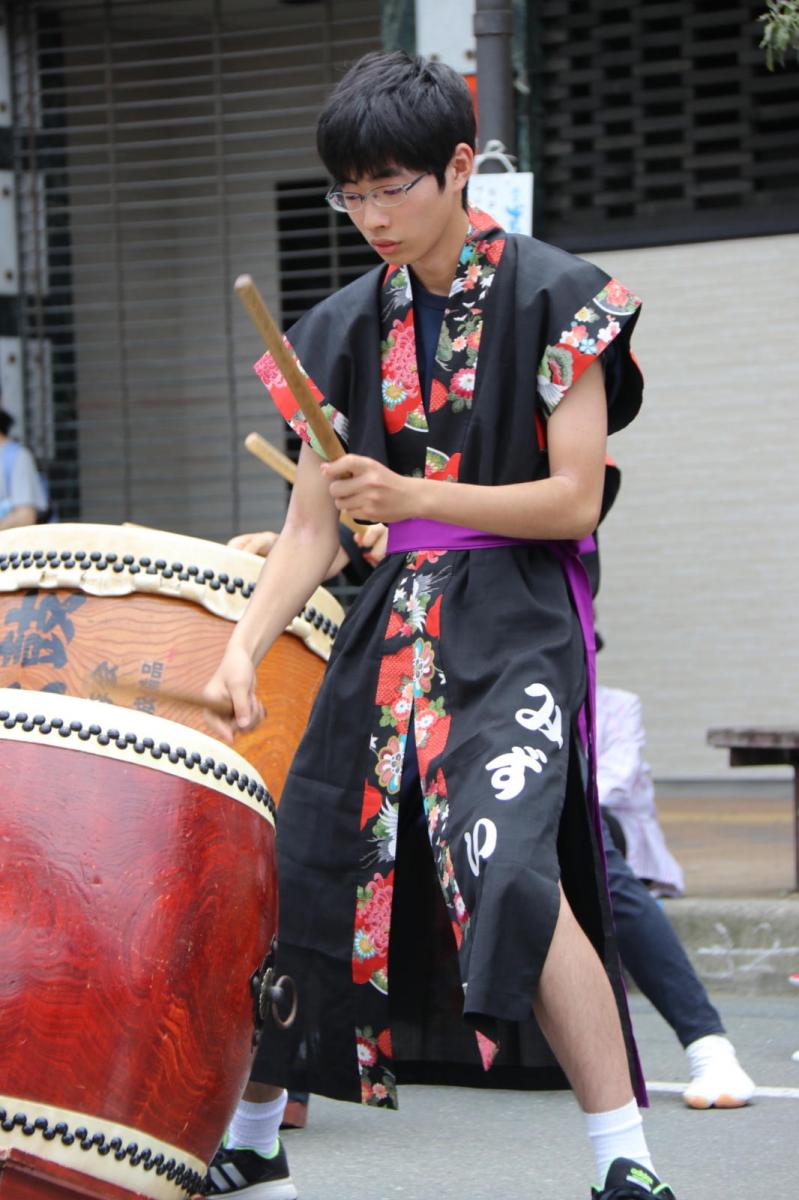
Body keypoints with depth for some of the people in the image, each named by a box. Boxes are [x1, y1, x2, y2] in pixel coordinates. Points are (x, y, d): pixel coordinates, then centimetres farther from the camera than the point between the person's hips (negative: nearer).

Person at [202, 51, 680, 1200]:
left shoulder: (553, 297, -6)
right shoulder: (349, 327, 9)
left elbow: (575, 501, -10)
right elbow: (311, 526, 7)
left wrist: (410, 496, -21)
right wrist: (244, 645, -9)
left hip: (515, 623, -6)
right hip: (392, 621, 6)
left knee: (510, 869, -26)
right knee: (302, 871, 6)